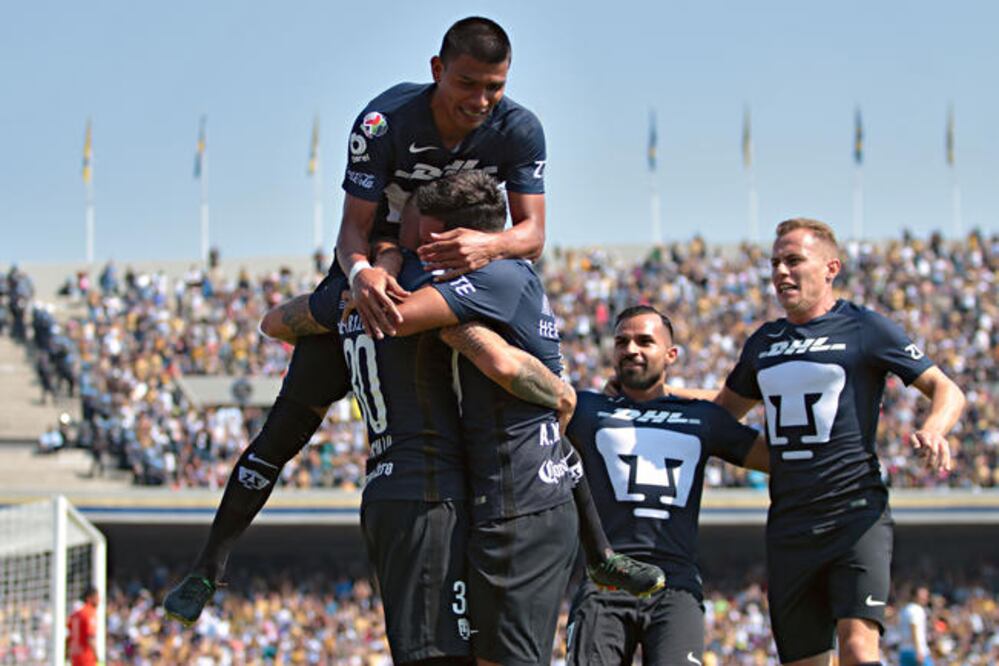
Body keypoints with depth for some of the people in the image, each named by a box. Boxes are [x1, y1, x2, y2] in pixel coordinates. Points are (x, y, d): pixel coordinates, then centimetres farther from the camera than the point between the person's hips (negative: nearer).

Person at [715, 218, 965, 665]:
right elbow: (726, 407, 33)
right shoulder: (763, 343, 17)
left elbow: (946, 391, 0)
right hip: (788, 524, 6)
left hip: (855, 513, -6)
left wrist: (933, 431, -21)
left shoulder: (864, 328, 0)